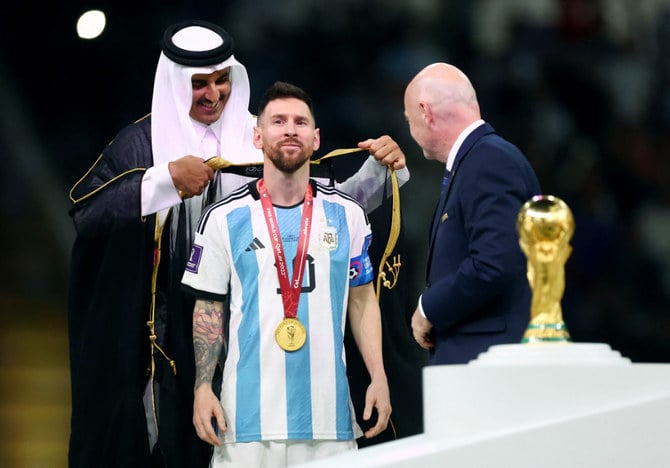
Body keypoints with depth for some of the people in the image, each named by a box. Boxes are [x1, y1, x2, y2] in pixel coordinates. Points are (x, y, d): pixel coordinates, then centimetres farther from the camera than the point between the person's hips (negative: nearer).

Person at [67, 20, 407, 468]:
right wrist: (168, 177, -19)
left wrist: (378, 170, -12)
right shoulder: (144, 141, 1)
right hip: (170, 328, -2)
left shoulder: (259, 140, 7)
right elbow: (84, 209, -12)